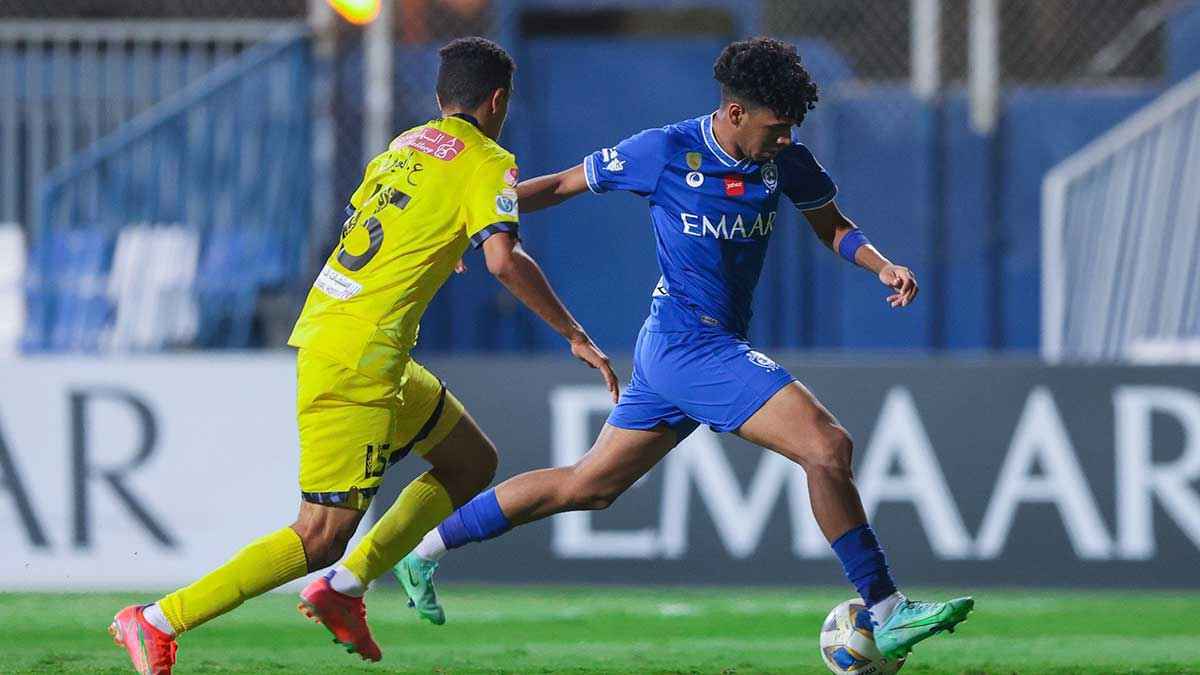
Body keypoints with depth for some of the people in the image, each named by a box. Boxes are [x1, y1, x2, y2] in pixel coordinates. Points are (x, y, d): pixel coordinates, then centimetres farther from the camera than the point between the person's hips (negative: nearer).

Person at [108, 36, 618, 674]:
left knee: (472, 463, 19)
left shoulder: (403, 147, 17)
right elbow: (504, 259, -19)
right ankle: (157, 622, -12)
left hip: (321, 330, 9)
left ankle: (342, 588, 11)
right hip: (357, 359, -9)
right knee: (322, 536, -10)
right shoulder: (486, 162, -5)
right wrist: (575, 335, -11)